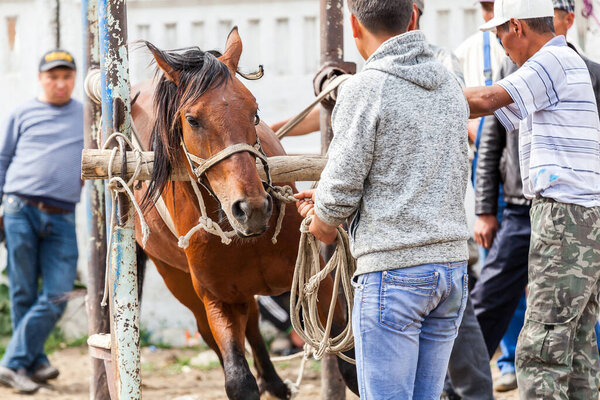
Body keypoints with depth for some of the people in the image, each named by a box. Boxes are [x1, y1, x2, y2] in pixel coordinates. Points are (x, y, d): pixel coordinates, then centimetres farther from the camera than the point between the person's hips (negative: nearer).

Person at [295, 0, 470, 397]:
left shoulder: (365, 89, -11)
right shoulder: (450, 85, 12)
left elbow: (341, 185, -11)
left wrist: (322, 226, 13)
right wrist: (326, 198, 22)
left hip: (392, 269, -7)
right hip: (452, 261, 7)